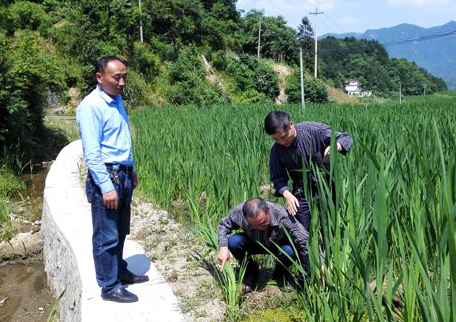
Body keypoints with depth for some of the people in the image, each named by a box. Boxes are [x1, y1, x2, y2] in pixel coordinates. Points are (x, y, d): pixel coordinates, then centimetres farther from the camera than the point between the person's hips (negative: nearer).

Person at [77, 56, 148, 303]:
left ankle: (120, 272, 34)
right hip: (106, 177, -8)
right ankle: (109, 287, 13)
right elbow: (92, 152, -20)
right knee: (106, 236, 2)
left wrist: (132, 169, 22)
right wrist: (106, 187, -22)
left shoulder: (117, 100, 11)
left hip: (123, 175, 9)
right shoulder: (91, 106, -16)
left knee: (120, 232, 19)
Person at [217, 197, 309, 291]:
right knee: (233, 242, -27)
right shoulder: (239, 212, -31)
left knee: (290, 251, -35)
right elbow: (224, 224, -10)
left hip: (279, 245, -2)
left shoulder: (283, 217, -38)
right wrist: (223, 248, -25)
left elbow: (304, 242, -33)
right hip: (254, 244, 2)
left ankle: (280, 273, 2)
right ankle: (250, 271, 3)